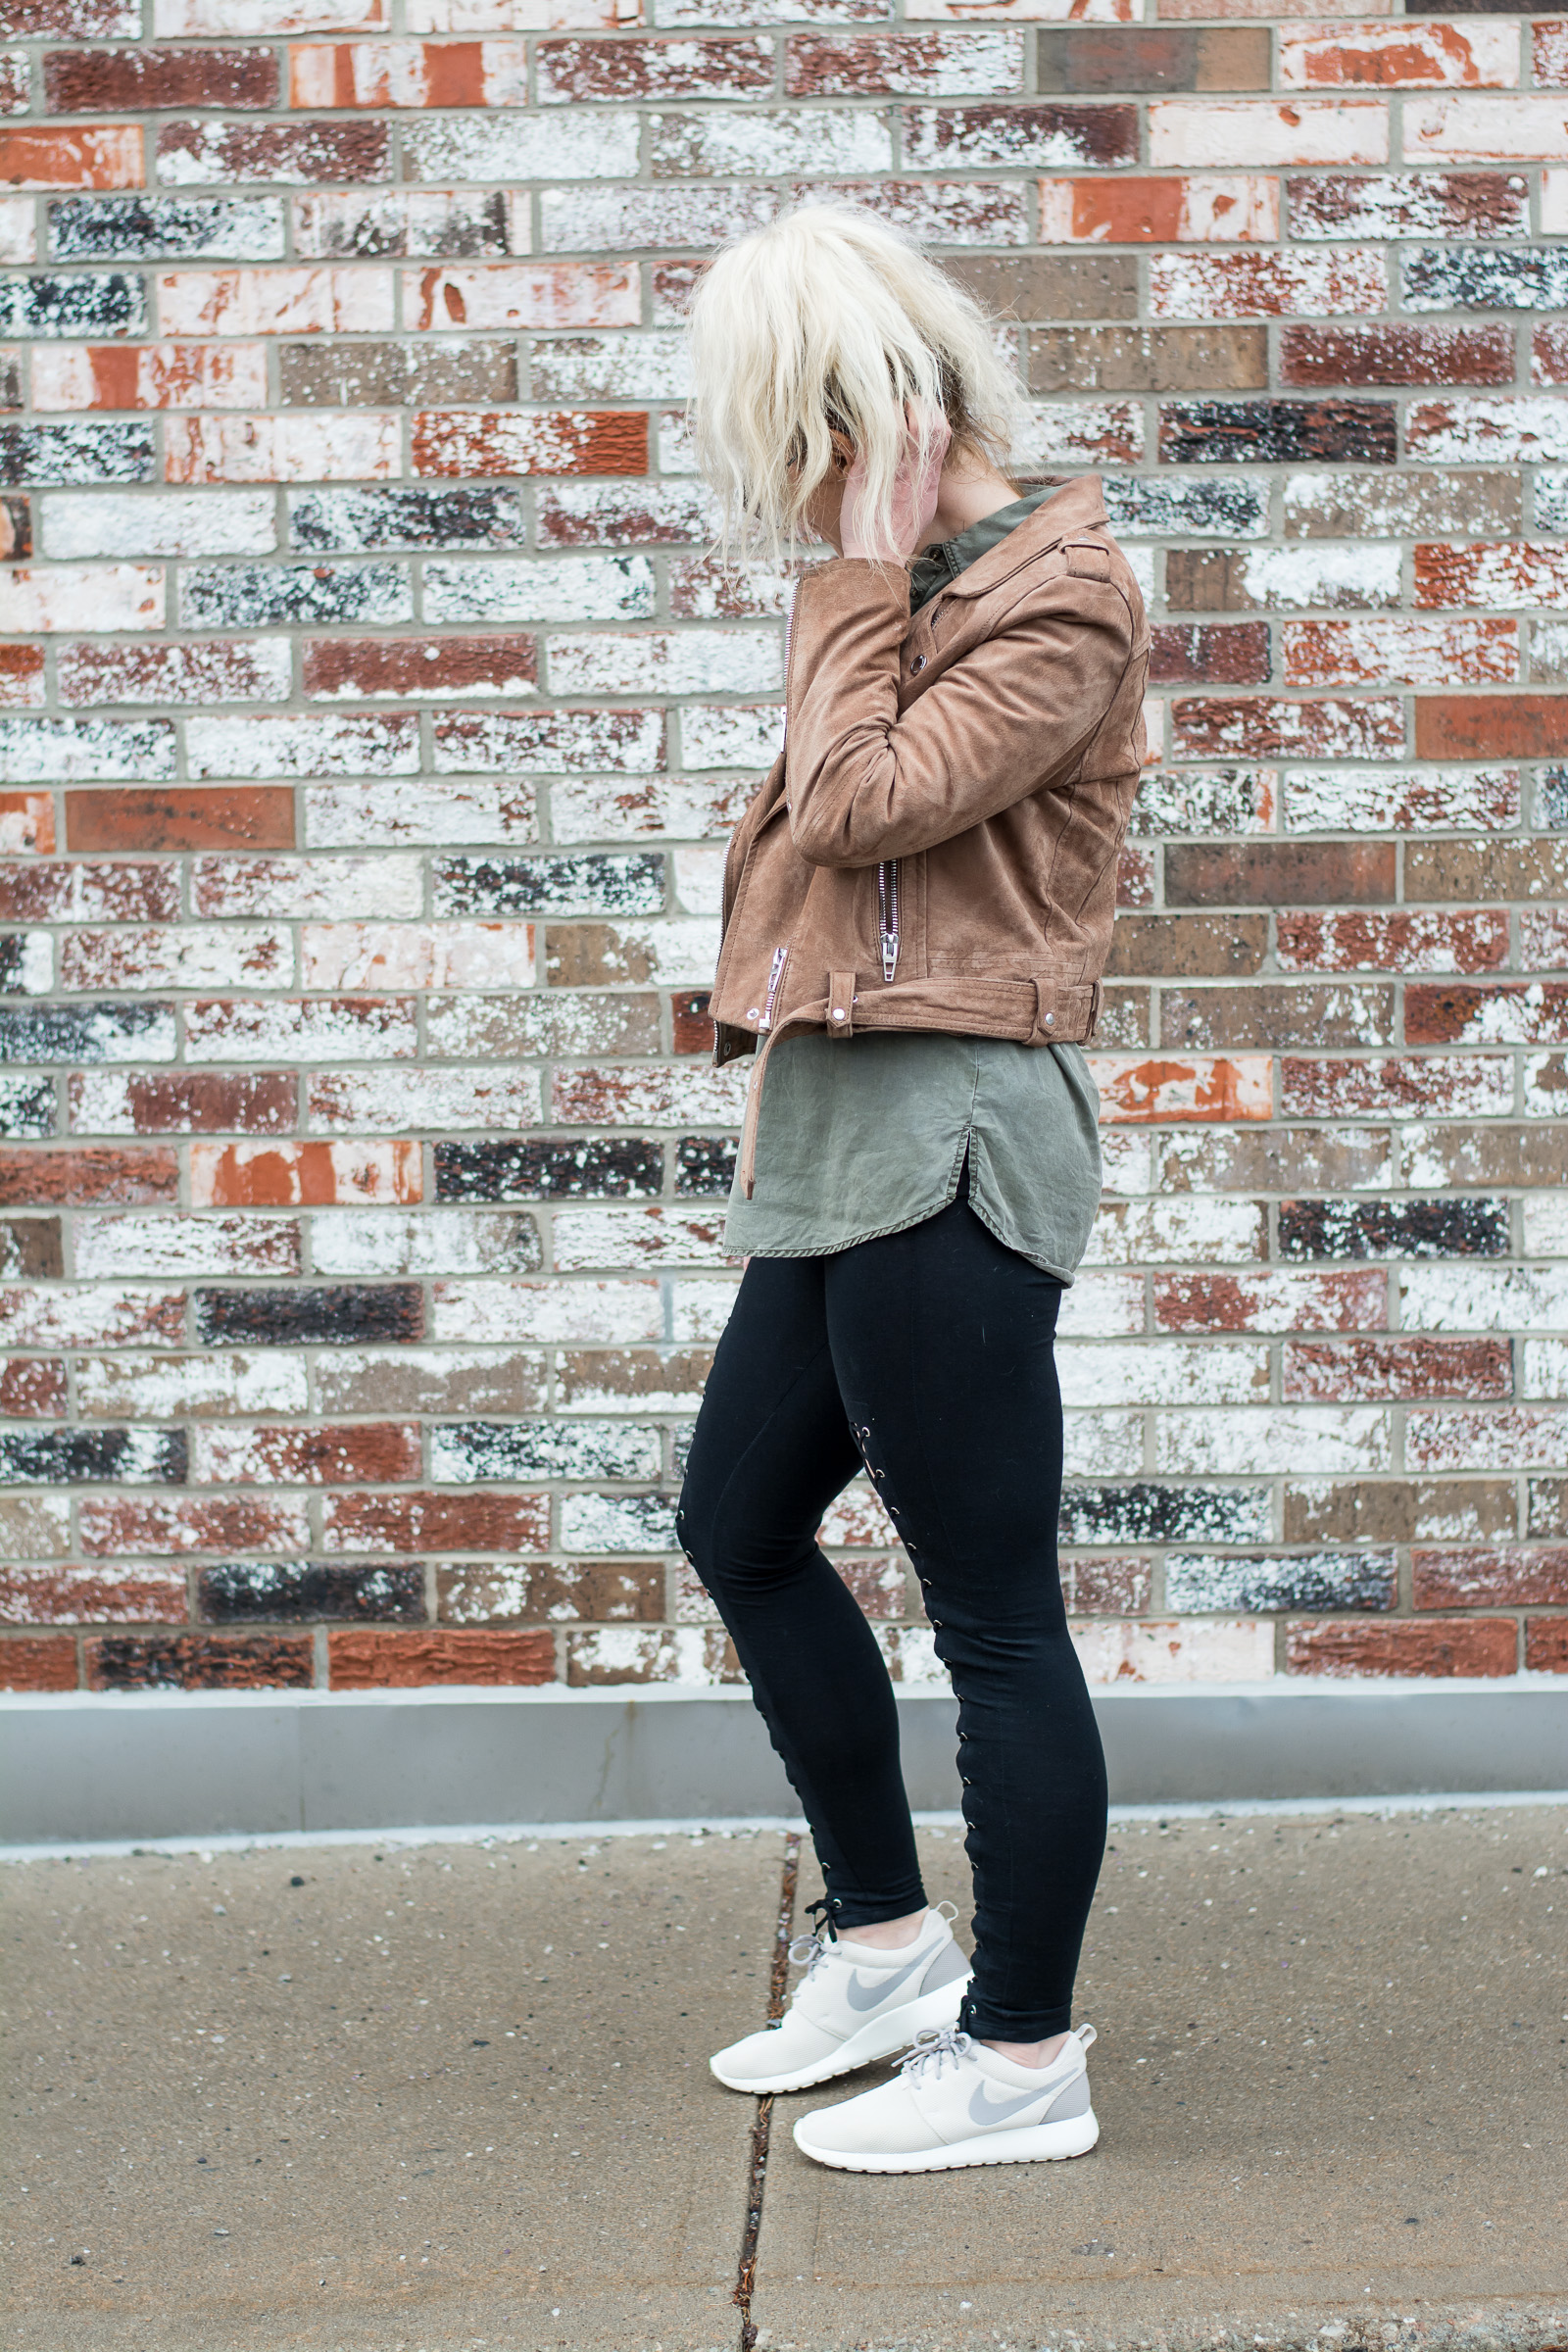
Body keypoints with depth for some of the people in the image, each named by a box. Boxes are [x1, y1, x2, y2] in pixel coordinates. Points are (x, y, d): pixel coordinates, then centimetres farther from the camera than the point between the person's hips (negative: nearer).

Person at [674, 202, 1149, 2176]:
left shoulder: (1056, 590, -11)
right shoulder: (885, 590, 15)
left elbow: (864, 804, -20)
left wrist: (870, 569, -11)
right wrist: (775, 1040, 16)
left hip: (950, 1138, -10)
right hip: (836, 1129, 10)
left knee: (991, 1613, -2)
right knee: (738, 1528, 19)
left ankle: (1024, 2057, 12)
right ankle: (885, 1946, 33)